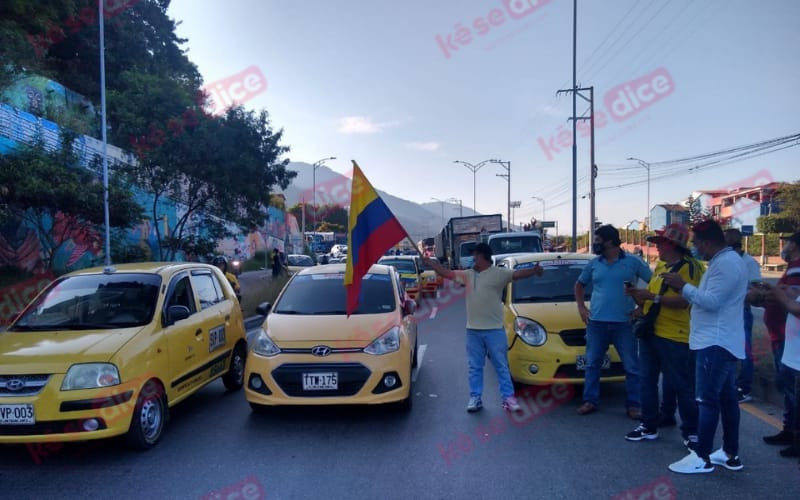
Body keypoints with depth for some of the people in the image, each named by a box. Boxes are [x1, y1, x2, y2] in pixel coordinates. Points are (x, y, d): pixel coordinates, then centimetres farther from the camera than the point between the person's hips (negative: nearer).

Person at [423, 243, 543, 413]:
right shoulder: (468, 274, 10)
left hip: (494, 329, -5)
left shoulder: (498, 273, -7)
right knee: (475, 367, 11)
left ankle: (509, 398, 10)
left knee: (501, 366, 4)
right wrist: (431, 263, 17)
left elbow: (517, 274, -20)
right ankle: (475, 398, 20)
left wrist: (533, 270, -37)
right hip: (473, 329, 5)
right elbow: (448, 273, 18)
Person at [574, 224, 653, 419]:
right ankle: (590, 401, 18)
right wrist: (581, 308, 8)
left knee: (631, 366, 3)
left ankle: (633, 405, 15)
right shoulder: (594, 264, 7)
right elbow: (579, 285, 20)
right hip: (596, 322, 3)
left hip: (623, 323, -3)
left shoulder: (633, 262, -2)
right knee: (592, 364, 7)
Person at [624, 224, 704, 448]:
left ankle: (692, 431, 15)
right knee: (647, 381, 15)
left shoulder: (689, 267, -12)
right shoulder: (660, 266, 15)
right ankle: (649, 426, 26)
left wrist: (652, 296, -24)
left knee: (682, 386, 1)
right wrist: (640, 298, 3)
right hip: (650, 332, 9)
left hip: (674, 337, -9)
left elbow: (683, 301, -22)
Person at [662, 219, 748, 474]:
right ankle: (730, 454, 22)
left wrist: (683, 286, -17)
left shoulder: (725, 263, -17)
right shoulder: (726, 260, 17)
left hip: (715, 342, -11)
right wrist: (685, 289, 12)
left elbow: (712, 301, -23)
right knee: (726, 398, 14)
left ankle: (702, 457, -1)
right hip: (722, 341, 11)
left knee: (707, 399, -7)